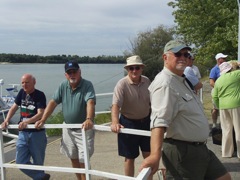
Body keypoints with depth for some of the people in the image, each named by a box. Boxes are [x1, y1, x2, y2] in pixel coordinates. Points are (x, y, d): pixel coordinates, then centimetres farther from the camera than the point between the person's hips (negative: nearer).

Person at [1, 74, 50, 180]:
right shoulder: (22, 92, 7)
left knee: (38, 162, 5)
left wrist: (26, 122, -35)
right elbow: (14, 107, 12)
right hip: (23, 132, 6)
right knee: (21, 162, 2)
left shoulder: (39, 95, -11)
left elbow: (40, 114, -21)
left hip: (37, 133, -6)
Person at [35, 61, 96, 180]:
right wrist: (42, 120, -12)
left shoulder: (87, 85, -16)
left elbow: (90, 103, -32)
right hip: (68, 128, 5)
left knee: (83, 160, -5)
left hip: (84, 129, -5)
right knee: (73, 158, 15)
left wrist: (89, 119, -50)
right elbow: (53, 103, -2)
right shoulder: (63, 86, 0)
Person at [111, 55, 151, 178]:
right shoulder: (122, 84, -19)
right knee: (130, 157, 7)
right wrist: (115, 122, -47)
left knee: (149, 155, 11)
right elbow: (116, 104, -31)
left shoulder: (146, 81, -3)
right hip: (129, 123, -4)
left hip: (146, 121, 4)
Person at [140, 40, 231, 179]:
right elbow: (159, 121, -35)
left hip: (199, 148, 10)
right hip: (182, 152, -10)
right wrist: (155, 154, -44)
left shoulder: (181, 80, 12)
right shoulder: (164, 83, -21)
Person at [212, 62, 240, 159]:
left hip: (223, 107, 5)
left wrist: (219, 107, 22)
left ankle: (226, 152, 20)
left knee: (226, 130, 14)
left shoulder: (218, 81, 9)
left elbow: (215, 97, 10)